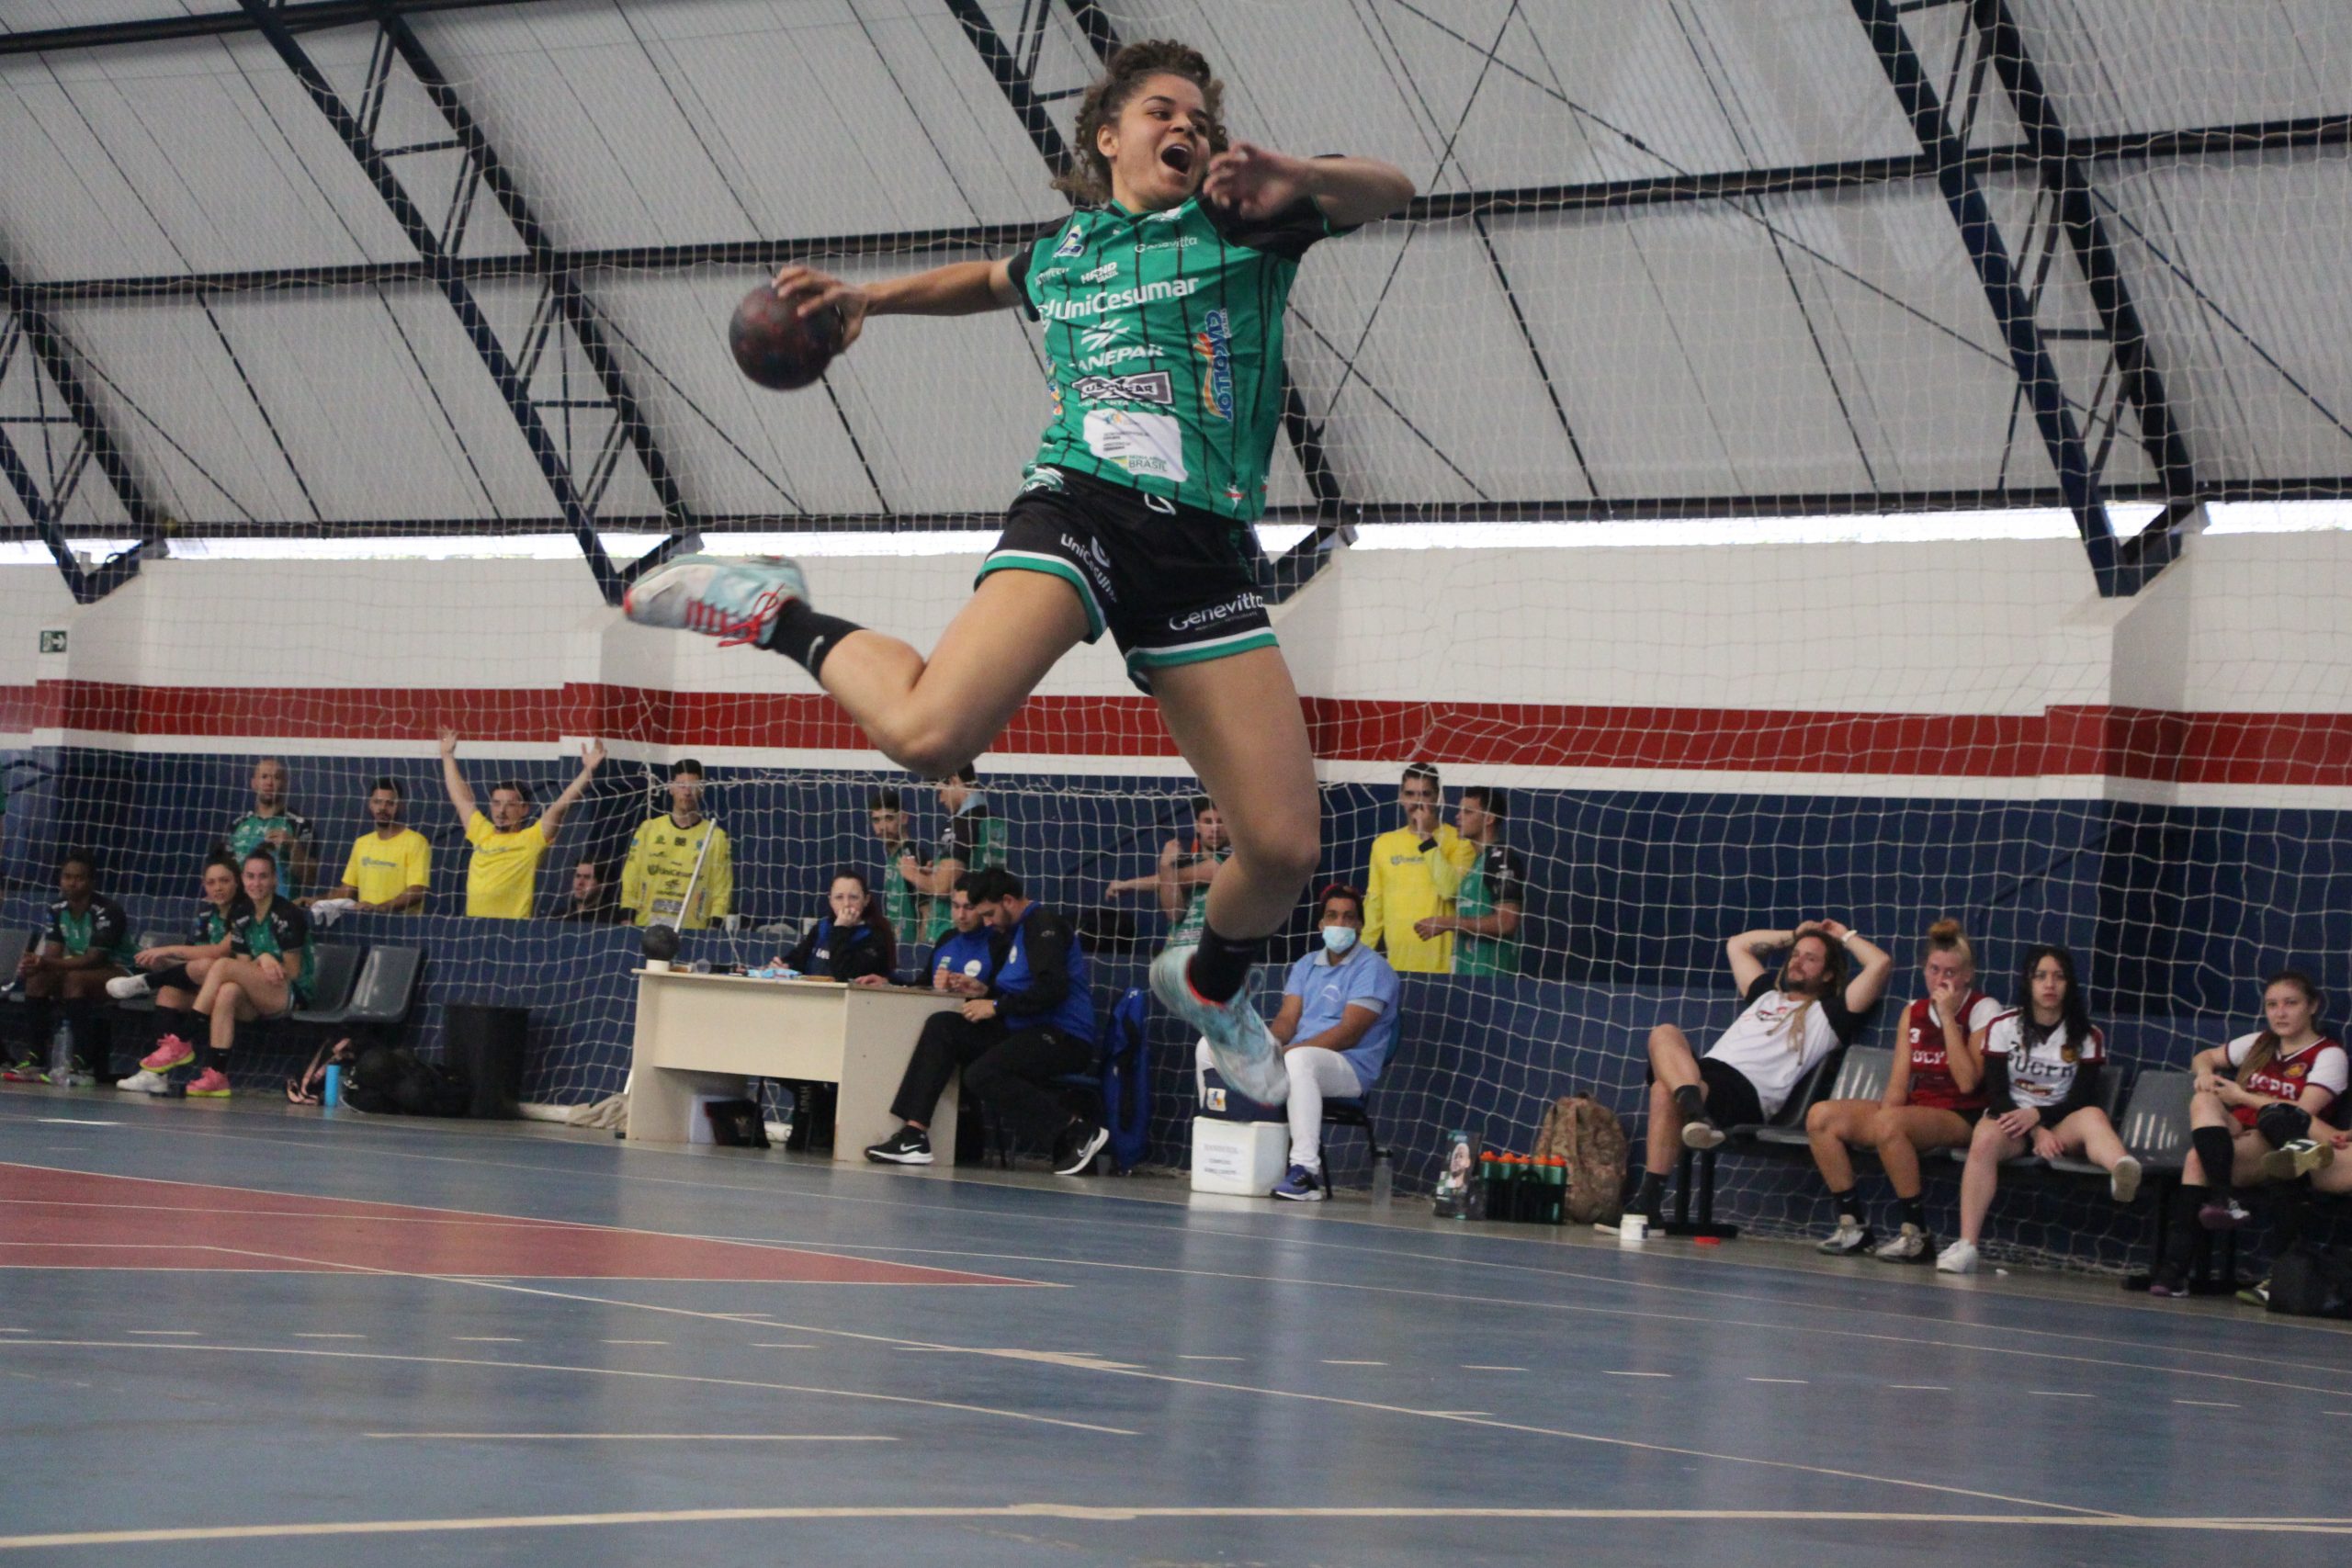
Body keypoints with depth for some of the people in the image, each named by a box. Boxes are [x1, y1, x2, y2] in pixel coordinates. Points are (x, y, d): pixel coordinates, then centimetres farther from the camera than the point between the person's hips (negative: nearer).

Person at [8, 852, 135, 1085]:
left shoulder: (107, 911, -22)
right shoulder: (57, 909, 0)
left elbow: (94, 958, -28)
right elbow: (53, 954, -4)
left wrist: (47, 963, -39)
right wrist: (35, 964, -29)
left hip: (118, 970, -7)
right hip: (80, 968, 7)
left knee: (74, 978, -36)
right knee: (37, 978, -18)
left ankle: (82, 1064, -39)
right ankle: (34, 1059, -20)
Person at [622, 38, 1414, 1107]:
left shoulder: (1241, 226, 15)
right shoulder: (1059, 257, 21)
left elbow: (1387, 190, 5)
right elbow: (989, 281, 45)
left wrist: (1297, 179, -14)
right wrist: (869, 298, 34)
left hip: (1205, 551, 1)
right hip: (1079, 505, -1)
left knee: (1283, 847, -5)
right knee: (926, 734, -30)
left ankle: (1208, 981, 28)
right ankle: (780, 619, 0)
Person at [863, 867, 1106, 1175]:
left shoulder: (1044, 925, -9)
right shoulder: (1012, 933, 21)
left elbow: (1053, 988, -22)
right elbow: (1004, 989, 25)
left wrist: (996, 1006, -15)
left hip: (1064, 1038, -10)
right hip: (1025, 1031, 10)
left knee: (982, 1074, -30)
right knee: (941, 1027, -1)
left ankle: (1078, 1132, -18)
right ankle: (914, 1135, -11)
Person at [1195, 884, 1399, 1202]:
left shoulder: (1372, 968, -6)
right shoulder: (1307, 965, 18)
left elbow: (1349, 1032, -16)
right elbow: (1288, 1018, 10)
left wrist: (1287, 1051, -24)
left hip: (1350, 1067, -8)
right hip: (1292, 1054, 8)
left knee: (1299, 1059, -43)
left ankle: (1306, 1172, -46)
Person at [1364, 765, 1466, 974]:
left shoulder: (1456, 839, -2)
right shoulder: (1384, 843, 12)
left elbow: (1451, 889, -17)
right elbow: (1374, 903, 15)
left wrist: (1427, 838, -13)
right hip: (1396, 961, 4)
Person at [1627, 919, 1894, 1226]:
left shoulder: (1829, 1014, 17)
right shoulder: (1767, 993, 38)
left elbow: (1881, 964, 7)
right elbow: (1737, 945, 55)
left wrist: (1846, 937, 25)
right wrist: (1794, 935, 50)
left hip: (1747, 1093, -6)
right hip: (1705, 1068, 6)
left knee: (1665, 1089, -35)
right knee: (1664, 1033, -29)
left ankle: (1647, 1202, -44)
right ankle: (1693, 1107, -53)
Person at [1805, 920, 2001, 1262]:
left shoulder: (1984, 1010, -4)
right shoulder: (1914, 1013, 14)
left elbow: (1968, 1081, -16)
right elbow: (1898, 1083, 8)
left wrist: (1948, 1017, -15)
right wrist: (1886, 1110, -13)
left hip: (1961, 1118, -7)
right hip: (1914, 1108, 7)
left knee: (1888, 1124, -37)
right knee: (1821, 1117, -13)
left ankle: (1916, 1234, -27)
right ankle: (1851, 1225, -10)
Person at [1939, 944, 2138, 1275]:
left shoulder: (2087, 1037, 7)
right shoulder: (2004, 1027, 6)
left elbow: (2081, 1099, -2)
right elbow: (1996, 1094, -2)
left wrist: (2036, 1116, -20)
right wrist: (2037, 1134, -17)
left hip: (2060, 1124, 0)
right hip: (2012, 1117, 0)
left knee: (2093, 1116, -34)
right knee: (1985, 1139, -35)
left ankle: (2122, 1173, -72)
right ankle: (1966, 1245, -41)